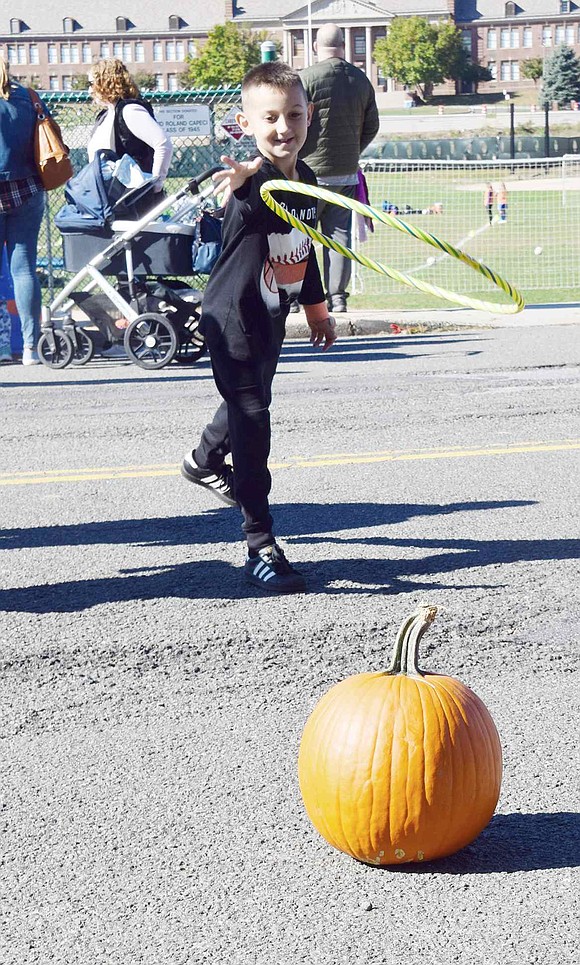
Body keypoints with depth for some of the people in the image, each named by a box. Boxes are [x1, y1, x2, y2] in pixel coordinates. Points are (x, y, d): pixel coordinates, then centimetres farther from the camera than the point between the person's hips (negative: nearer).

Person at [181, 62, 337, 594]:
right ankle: (261, 547, -8)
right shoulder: (251, 181, -25)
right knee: (251, 419, -12)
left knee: (251, 399, 28)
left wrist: (317, 309, 23)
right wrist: (245, 181, -75)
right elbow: (252, 205, -51)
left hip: (272, 315, 8)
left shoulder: (305, 179, 0)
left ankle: (205, 462, 58)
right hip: (233, 316, -8)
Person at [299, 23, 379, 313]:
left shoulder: (306, 79, -11)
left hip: (311, 170, -5)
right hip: (347, 172, 5)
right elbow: (371, 126, 13)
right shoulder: (361, 80, 6)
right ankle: (337, 297, 6)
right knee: (339, 235, 8)